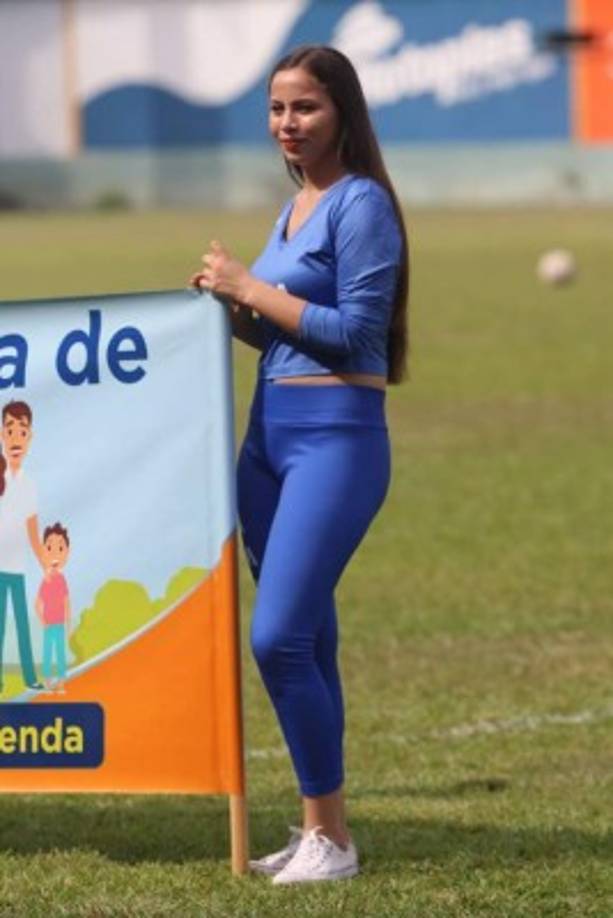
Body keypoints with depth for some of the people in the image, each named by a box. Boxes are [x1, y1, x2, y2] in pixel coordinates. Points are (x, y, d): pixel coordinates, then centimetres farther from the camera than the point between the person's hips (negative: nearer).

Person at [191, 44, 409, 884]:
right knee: (307, 642, 11)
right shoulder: (296, 207, 16)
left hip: (337, 436, -9)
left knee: (279, 637, -15)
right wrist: (230, 306, 4)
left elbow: (356, 329, -16)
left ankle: (334, 836, -6)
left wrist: (250, 288, -11)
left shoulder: (360, 203, -9)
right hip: (270, 434, 9)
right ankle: (316, 828, 18)